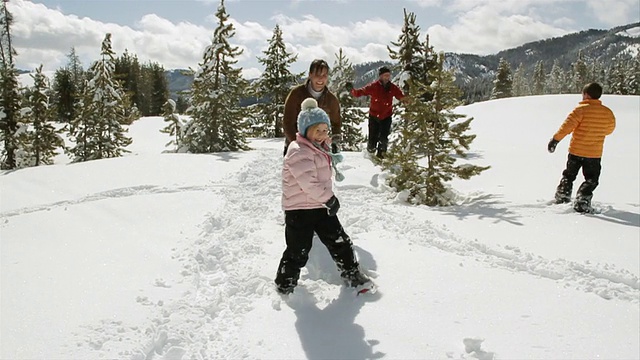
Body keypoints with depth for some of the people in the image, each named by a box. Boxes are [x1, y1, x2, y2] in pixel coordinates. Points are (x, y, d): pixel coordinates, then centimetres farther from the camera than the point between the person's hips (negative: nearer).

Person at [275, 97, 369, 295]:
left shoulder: (319, 150, 12)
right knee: (298, 251, 0)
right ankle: (284, 286, 19)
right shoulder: (298, 152, -20)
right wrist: (329, 198, -22)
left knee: (339, 241, 12)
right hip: (299, 210, -8)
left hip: (321, 206, 9)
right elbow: (307, 182, -28)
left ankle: (352, 274, 28)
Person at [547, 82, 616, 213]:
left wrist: (555, 139, -15)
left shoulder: (581, 109, -13)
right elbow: (609, 130, 14)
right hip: (595, 154, 1)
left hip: (576, 151, -1)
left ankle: (562, 198, 22)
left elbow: (567, 126, -20)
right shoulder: (608, 112, -1)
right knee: (591, 180, 12)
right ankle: (581, 203, -1)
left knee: (568, 176, 18)